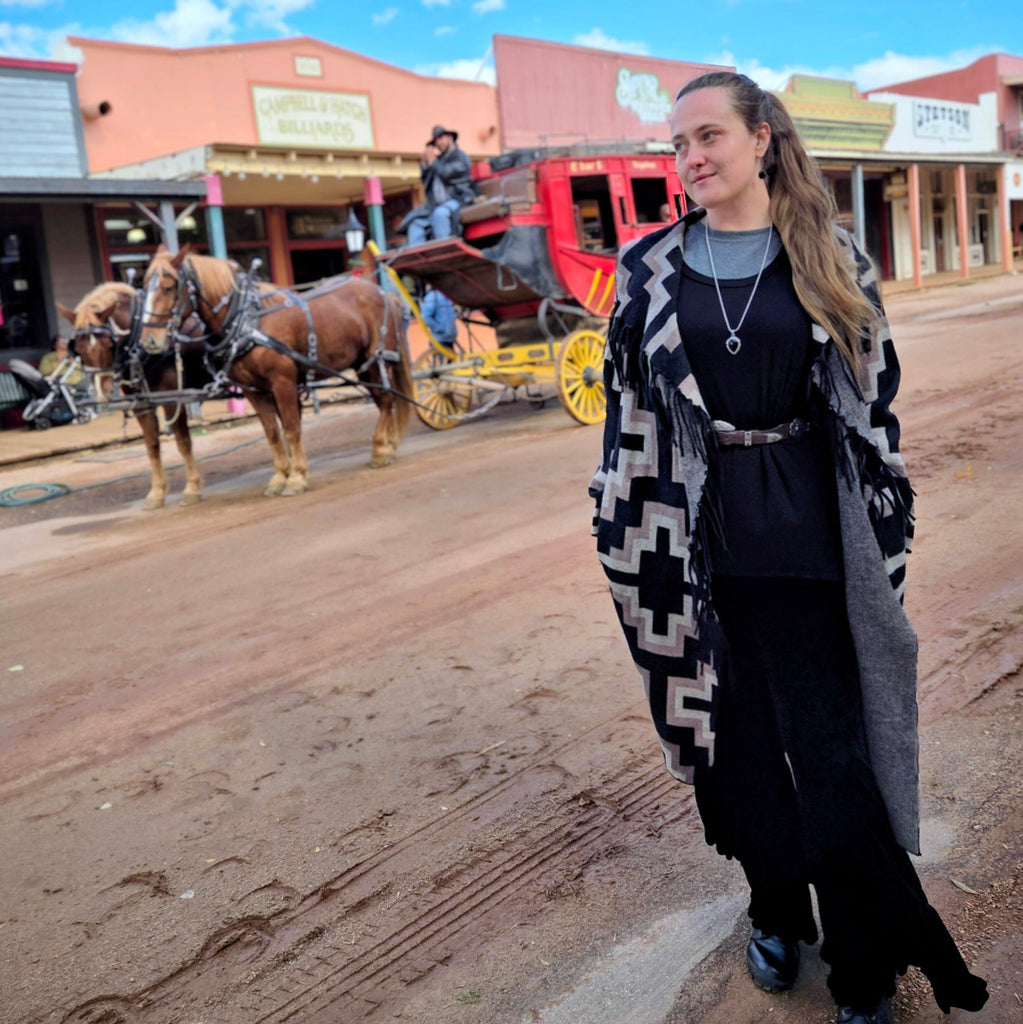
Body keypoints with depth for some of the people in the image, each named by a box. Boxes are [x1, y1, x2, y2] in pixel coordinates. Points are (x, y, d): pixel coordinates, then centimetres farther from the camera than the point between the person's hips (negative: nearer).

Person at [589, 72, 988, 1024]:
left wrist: (885, 536, 1)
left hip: (805, 535, -1)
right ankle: (777, 910, 35)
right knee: (735, 732, 12)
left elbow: (874, 399, 5)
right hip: (695, 538, 2)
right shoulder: (650, 268, 5)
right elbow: (628, 407, 6)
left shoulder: (830, 262, 3)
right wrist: (624, 534, 3)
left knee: (830, 751, 0)